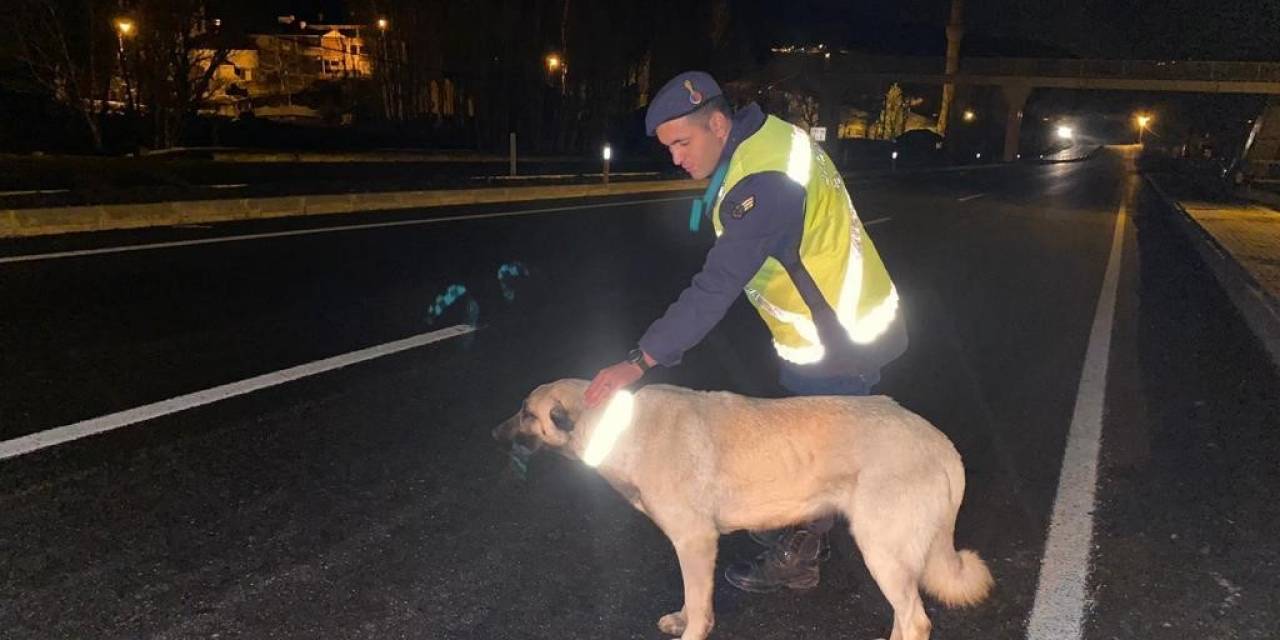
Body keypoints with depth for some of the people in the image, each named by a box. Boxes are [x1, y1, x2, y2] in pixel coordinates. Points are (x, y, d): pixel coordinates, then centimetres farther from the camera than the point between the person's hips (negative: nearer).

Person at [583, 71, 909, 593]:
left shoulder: (763, 182, -31)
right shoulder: (766, 135, 0)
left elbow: (715, 290, -34)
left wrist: (638, 363, -33)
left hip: (837, 344, -10)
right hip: (840, 322, 10)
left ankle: (796, 559, 28)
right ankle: (804, 529, 43)